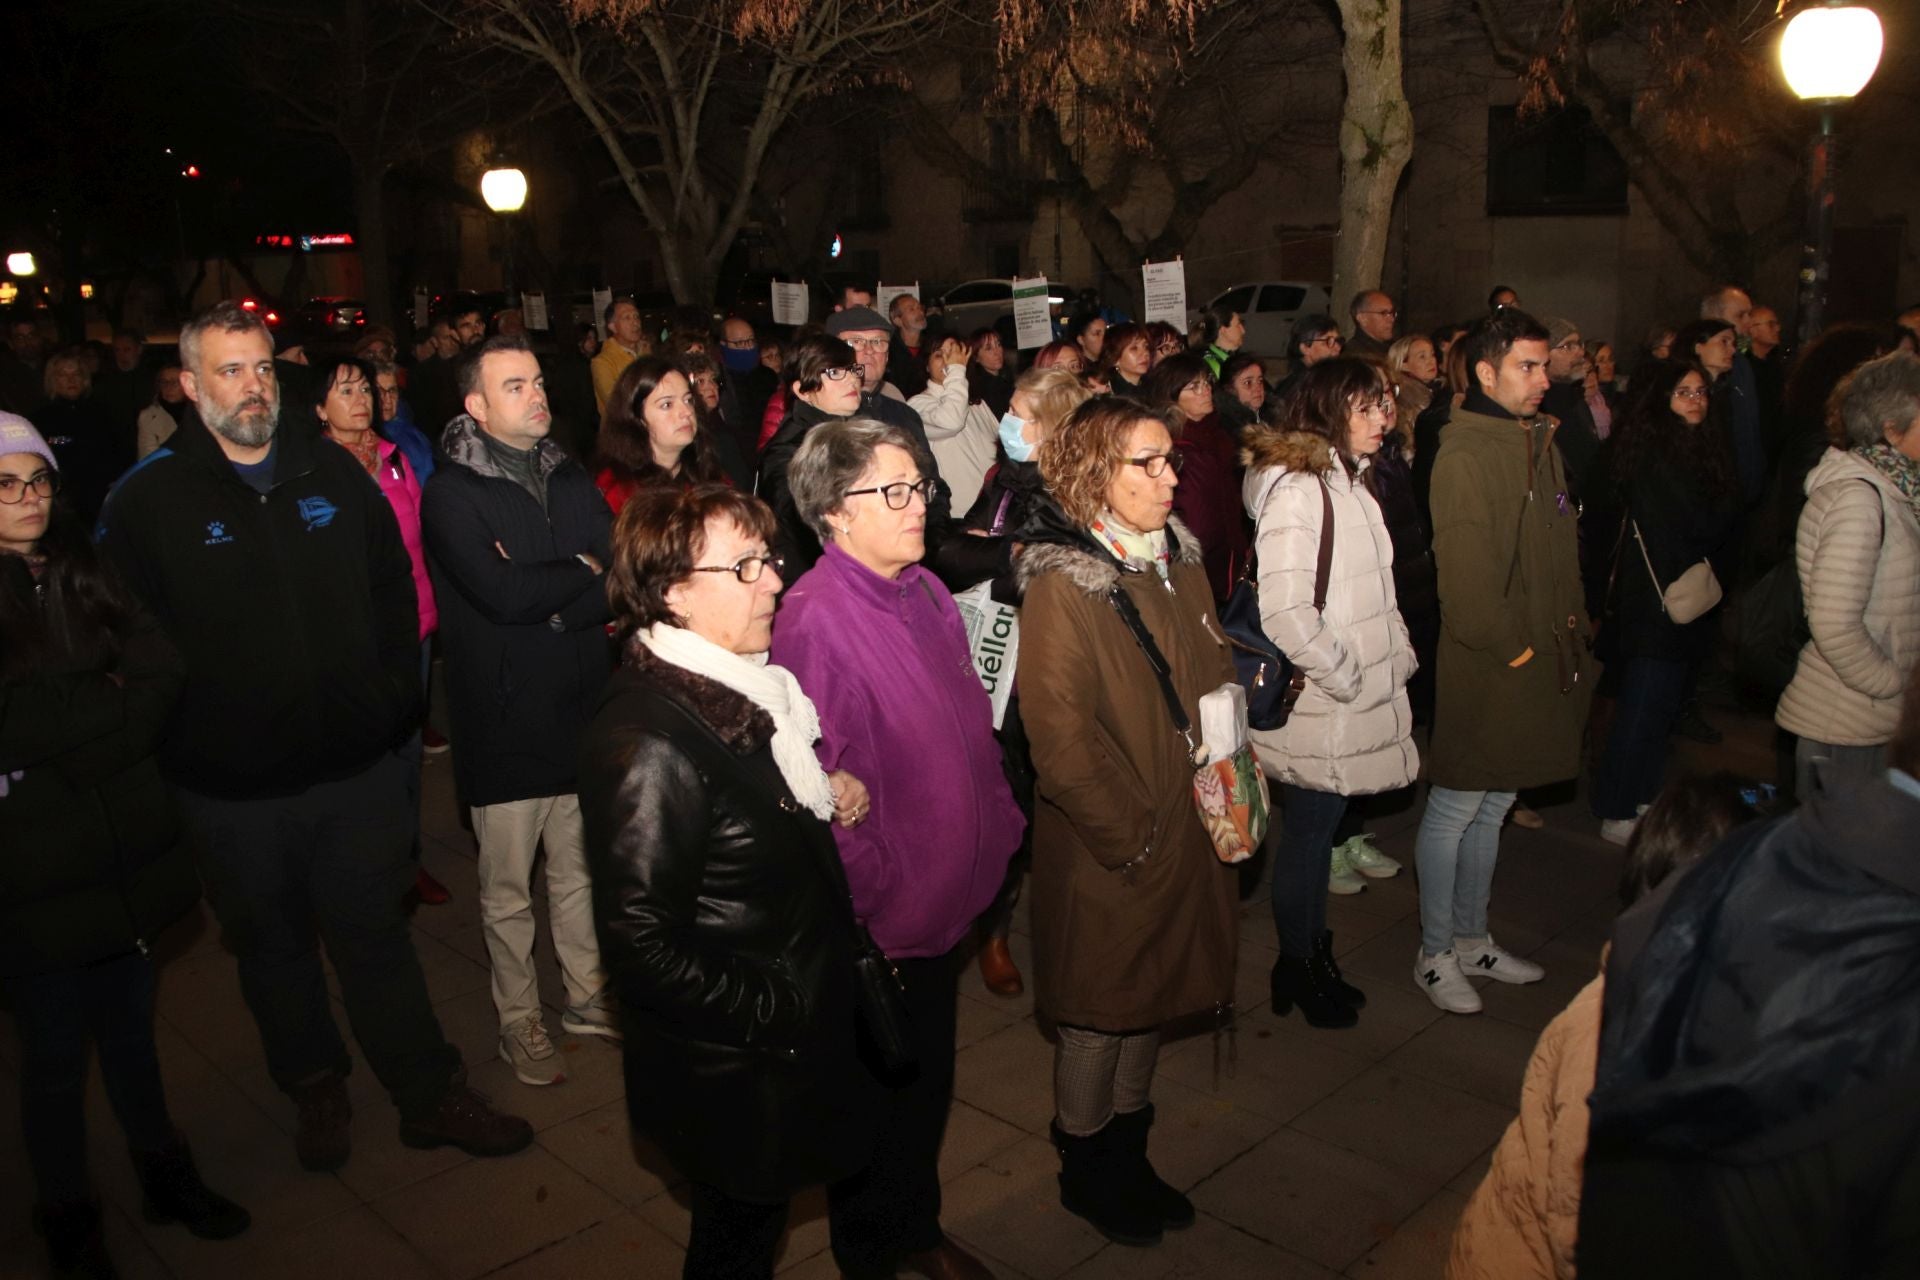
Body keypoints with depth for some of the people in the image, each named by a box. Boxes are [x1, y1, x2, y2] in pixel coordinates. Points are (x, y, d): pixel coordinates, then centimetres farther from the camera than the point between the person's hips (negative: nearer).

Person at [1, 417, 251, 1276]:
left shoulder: (87, 576, 7)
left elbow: (161, 679, -4)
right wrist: (108, 702, -12)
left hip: (123, 848, 3)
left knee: (130, 1028, 17)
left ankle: (164, 1175, 36)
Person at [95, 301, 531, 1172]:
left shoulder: (331, 471, 2)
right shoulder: (149, 497, -7)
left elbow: (393, 588, 9)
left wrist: (395, 695, 2)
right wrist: (177, 735, -9)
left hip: (355, 764, 2)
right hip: (233, 786, -1)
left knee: (375, 935, 14)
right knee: (275, 947, 18)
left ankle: (431, 1095, 27)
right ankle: (317, 1091, 39)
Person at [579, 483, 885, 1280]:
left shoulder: (739, 686, 1)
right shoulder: (646, 741, -29)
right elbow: (643, 947, -29)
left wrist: (825, 795, 0)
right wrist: (774, 1012, -20)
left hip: (803, 1029, 8)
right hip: (735, 1075, -8)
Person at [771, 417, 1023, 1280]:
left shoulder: (926, 594, 3)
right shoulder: (813, 620, -22)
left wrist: (998, 829, 10)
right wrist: (860, 904, -18)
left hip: (947, 897, 8)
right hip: (877, 918, -7)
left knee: (929, 1079, 25)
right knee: (876, 1092, 15)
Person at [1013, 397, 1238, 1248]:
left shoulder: (1177, 560, 5)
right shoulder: (1062, 585, -18)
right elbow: (1060, 737, -21)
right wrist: (1130, 834, -17)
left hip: (1186, 833, 7)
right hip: (1107, 855, -7)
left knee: (1154, 997, 20)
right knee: (1100, 1013, 11)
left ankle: (1127, 1155, 41)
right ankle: (1085, 1170, 34)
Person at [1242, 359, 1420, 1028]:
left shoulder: (1346, 481, 11)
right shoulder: (1295, 490, -20)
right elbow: (1285, 613, -27)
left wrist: (1398, 658, 9)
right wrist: (1349, 677, -17)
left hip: (1355, 702, 9)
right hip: (1318, 713, -9)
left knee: (1317, 830, 20)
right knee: (1308, 835, 7)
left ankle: (1314, 954, 35)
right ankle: (1297, 970, 26)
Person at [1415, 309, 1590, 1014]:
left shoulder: (1541, 443, 13)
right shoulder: (1463, 454, -15)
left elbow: (1562, 550, 17)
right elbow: (1465, 571, -19)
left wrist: (1571, 628, 9)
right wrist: (1512, 649, -15)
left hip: (1540, 659, 9)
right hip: (1483, 665, -8)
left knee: (1491, 809, 18)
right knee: (1453, 812, 3)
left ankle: (1472, 939, 32)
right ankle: (1435, 955, 16)